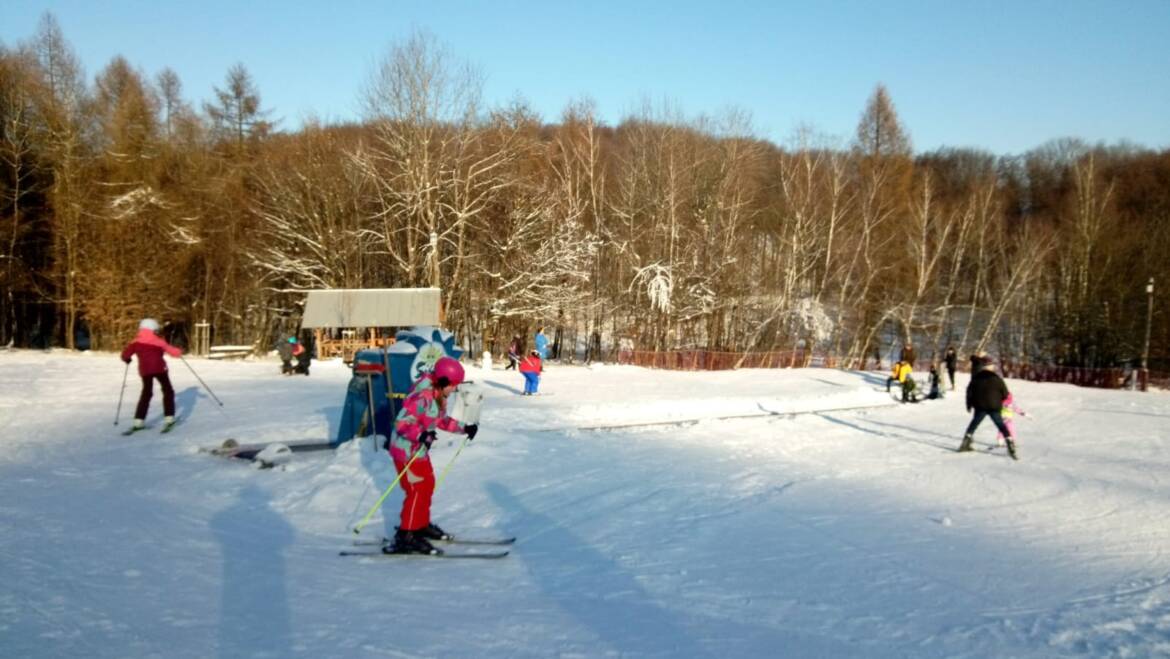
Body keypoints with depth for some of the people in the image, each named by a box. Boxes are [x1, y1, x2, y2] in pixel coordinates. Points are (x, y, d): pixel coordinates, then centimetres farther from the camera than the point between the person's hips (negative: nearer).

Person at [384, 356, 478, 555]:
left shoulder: (438, 397, 4)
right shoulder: (422, 398, -27)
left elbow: (442, 420, 16)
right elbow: (401, 423, -30)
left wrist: (465, 428, 9)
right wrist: (420, 435, -44)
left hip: (419, 450, 10)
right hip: (406, 451, -10)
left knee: (428, 485, 19)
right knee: (417, 491, -7)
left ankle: (422, 525, 36)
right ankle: (405, 538, 1)